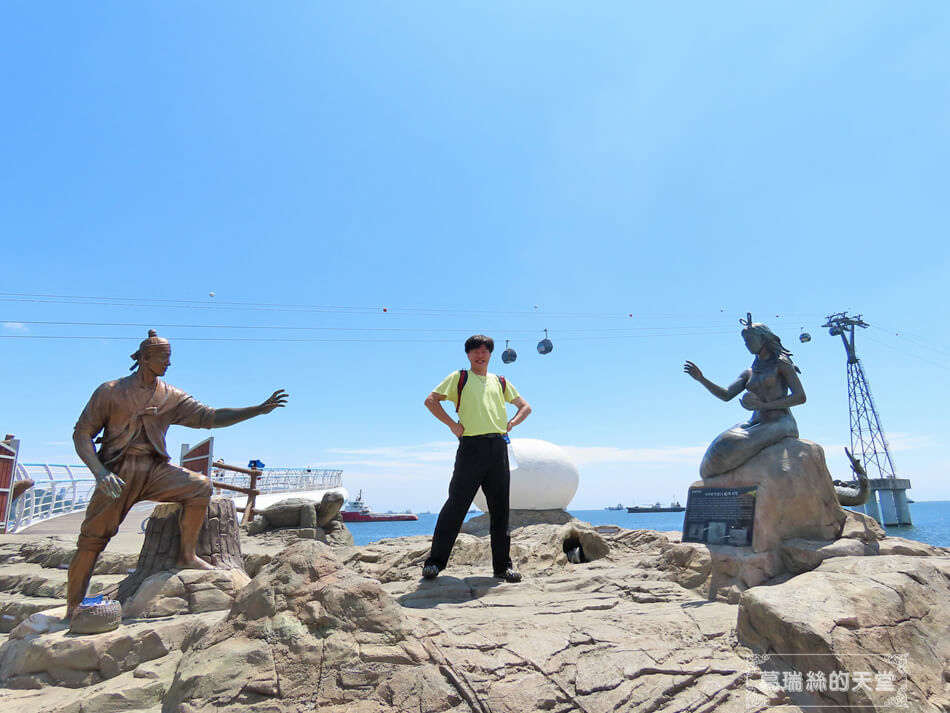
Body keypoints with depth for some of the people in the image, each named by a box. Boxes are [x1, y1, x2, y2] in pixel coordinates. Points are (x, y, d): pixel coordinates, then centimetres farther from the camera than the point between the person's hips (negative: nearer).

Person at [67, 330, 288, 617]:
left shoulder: (171, 397, 11)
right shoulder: (110, 391, 3)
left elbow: (211, 417, 5)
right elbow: (81, 433, 1)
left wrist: (259, 409, -5)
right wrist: (100, 473, -15)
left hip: (155, 469, 3)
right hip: (118, 471, -2)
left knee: (200, 486, -20)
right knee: (92, 539, -6)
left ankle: (187, 555, -8)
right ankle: (72, 611, 9)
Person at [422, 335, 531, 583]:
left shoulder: (501, 382, 20)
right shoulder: (459, 377, 10)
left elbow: (525, 407, 25)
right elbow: (431, 400, 2)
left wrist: (510, 424, 8)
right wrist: (452, 424, -5)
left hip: (498, 447, 4)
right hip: (471, 446, -3)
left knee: (500, 508, 6)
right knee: (456, 504, -5)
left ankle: (502, 565, 14)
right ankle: (435, 561, 4)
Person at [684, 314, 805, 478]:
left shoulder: (781, 363, 1)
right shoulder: (749, 373, 18)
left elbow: (800, 397, -7)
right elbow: (726, 395, 6)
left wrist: (763, 405, -14)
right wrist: (701, 379, -7)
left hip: (780, 424, -6)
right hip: (757, 424, 7)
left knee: (731, 449, -26)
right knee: (722, 448, -11)